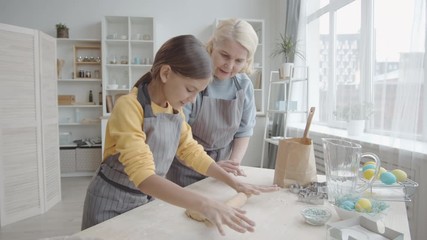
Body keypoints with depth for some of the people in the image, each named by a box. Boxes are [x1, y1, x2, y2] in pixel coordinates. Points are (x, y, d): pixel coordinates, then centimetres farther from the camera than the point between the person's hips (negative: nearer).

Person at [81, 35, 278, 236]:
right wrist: (204, 205, -44)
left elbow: (192, 151, 2)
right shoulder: (128, 107, -27)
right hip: (113, 202, -5)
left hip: (149, 199, 6)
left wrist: (235, 183, -5)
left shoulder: (175, 109, -4)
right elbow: (143, 175, -36)